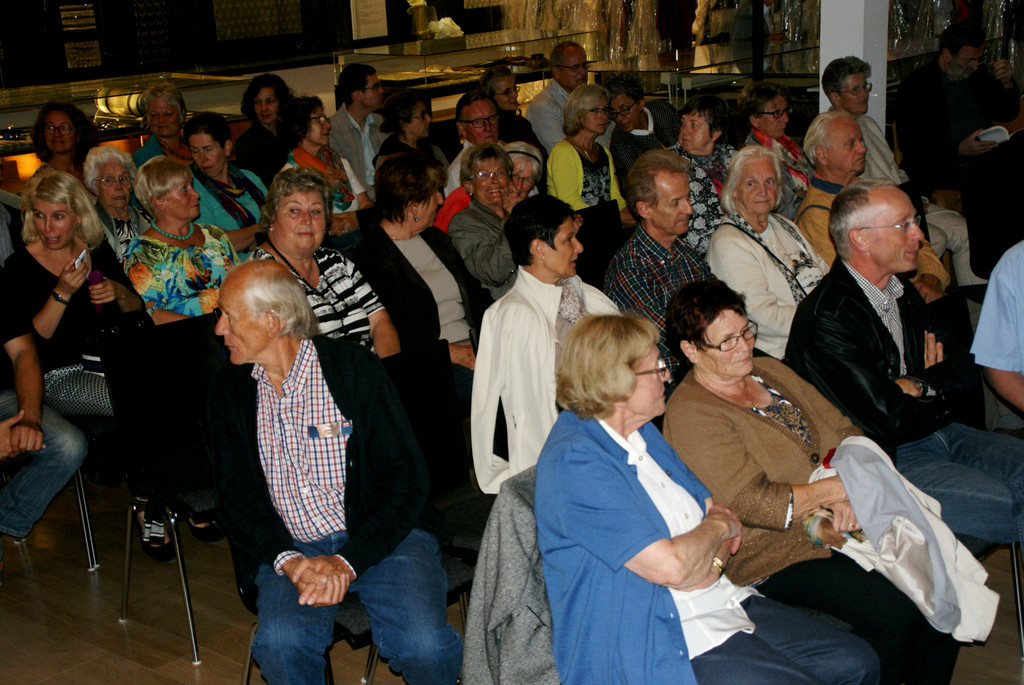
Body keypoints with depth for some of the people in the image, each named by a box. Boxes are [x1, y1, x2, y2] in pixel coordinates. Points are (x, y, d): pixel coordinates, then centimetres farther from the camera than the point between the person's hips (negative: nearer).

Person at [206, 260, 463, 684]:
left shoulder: (354, 367, -6)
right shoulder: (229, 390, 7)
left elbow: (405, 478, -7)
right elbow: (235, 495, 5)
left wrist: (348, 561, -17)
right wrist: (289, 561, -13)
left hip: (380, 537, -2)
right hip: (291, 547, 3)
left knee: (425, 645, -25)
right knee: (280, 642, -28)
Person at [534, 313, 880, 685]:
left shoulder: (642, 431, 11)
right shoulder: (573, 462, -21)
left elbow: (715, 508, 14)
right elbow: (670, 566, -25)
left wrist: (711, 563, -9)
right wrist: (720, 525, -4)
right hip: (668, 643, -9)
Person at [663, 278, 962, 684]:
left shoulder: (769, 370, 13)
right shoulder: (690, 415, -12)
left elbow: (844, 431, 11)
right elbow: (752, 503, -19)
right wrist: (837, 490, -18)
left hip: (843, 526, 8)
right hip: (775, 552, -7)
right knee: (893, 612, -25)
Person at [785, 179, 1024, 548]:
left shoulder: (903, 296, 13)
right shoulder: (825, 317, -20)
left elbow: (965, 370, 11)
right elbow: (889, 419, -22)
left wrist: (917, 385, -9)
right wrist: (936, 391, -2)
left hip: (937, 435, 9)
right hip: (886, 460, -9)